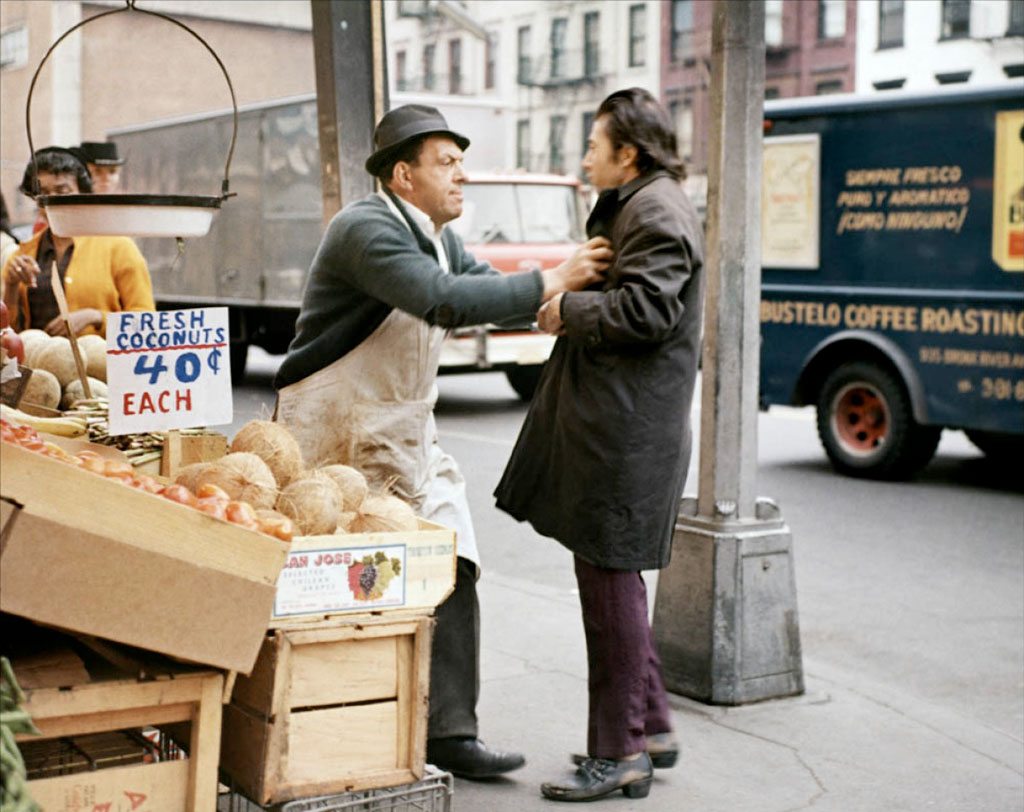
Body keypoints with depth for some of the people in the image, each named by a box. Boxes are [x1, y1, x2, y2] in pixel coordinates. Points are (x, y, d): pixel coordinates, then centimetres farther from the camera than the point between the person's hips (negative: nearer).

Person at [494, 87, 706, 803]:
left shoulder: (656, 210, -13)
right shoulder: (637, 207, 21)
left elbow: (645, 310, -23)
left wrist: (568, 310, -12)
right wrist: (567, 301, 11)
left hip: (626, 430, -11)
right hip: (609, 421, 11)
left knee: (611, 580, -5)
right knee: (609, 575, 16)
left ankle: (619, 755, 4)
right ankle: (650, 726, 27)